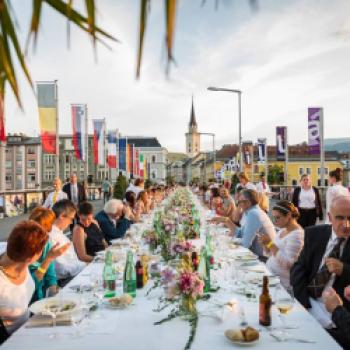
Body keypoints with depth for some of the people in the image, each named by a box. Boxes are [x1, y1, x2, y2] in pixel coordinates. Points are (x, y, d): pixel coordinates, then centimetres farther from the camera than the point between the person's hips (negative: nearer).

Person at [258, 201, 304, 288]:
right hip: (270, 275, 8)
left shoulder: (297, 235, -16)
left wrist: (270, 244, -24)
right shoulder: (283, 229, 9)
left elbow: (288, 264, -23)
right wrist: (266, 245, -3)